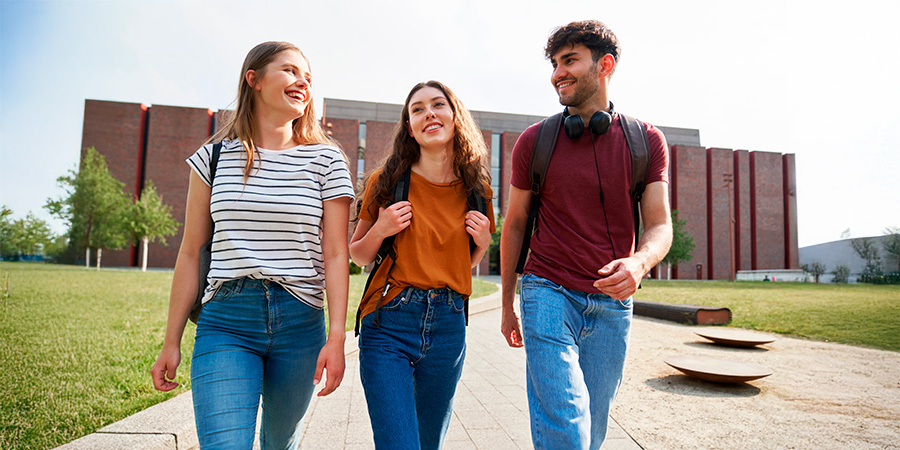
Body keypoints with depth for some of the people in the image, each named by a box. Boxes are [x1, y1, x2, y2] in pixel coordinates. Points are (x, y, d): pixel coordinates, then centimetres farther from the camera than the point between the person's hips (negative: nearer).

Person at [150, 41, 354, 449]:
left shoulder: (327, 161, 3)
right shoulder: (215, 157, 6)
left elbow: (336, 254, -1)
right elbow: (191, 254, 8)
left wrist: (336, 338, -8)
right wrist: (171, 342, 9)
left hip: (300, 322, 1)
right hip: (225, 322, 0)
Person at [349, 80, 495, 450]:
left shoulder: (477, 190, 5)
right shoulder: (386, 182, -3)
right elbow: (358, 256, 8)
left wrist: (483, 243, -2)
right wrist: (379, 230, -11)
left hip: (448, 326, 3)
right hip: (389, 325, -3)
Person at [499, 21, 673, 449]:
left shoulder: (647, 141, 3)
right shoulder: (535, 141, 1)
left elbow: (659, 224, 0)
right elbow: (514, 225, 8)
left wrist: (639, 262, -25)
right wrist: (507, 306, 12)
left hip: (612, 304, 2)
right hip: (549, 295, -2)